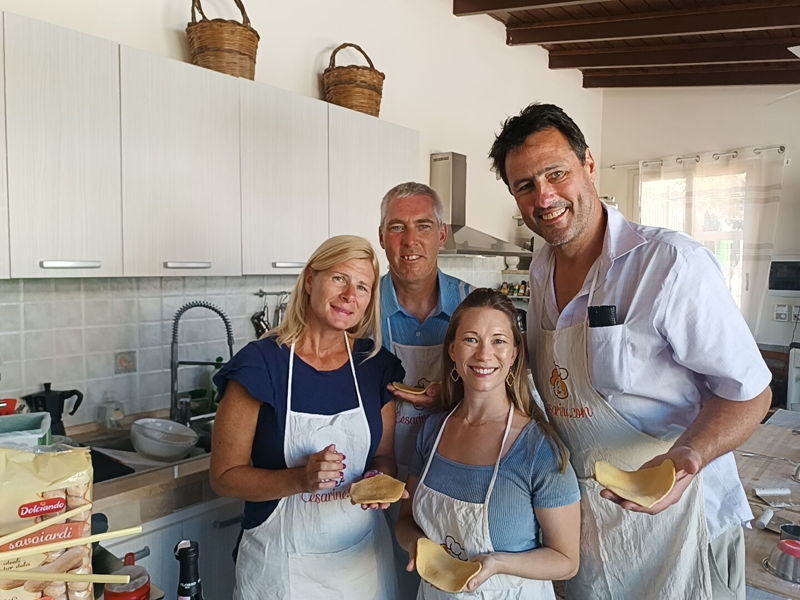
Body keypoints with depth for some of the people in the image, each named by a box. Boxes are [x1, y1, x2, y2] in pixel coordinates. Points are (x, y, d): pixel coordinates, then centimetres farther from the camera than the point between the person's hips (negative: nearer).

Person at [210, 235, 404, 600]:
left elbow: (384, 456, 7)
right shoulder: (260, 363, -16)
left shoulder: (375, 365, -4)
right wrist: (301, 478, -27)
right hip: (283, 564, -3)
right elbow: (225, 477, -13)